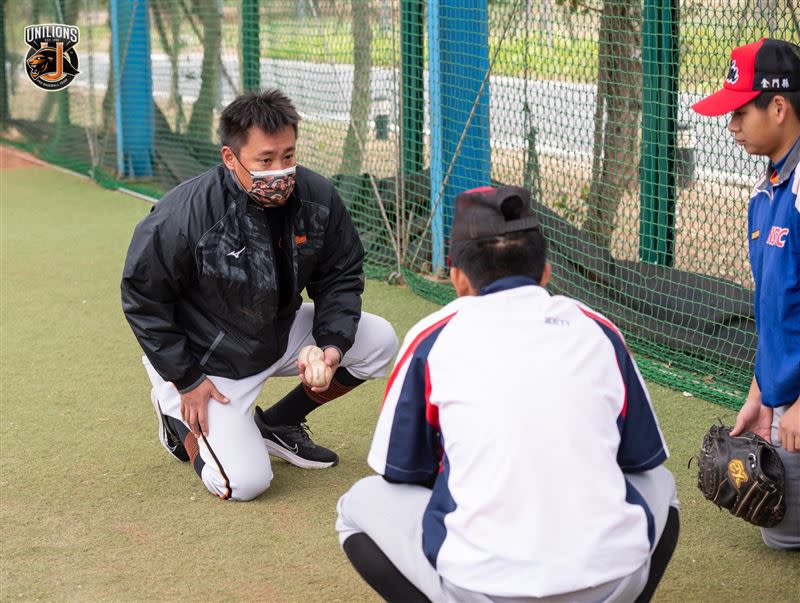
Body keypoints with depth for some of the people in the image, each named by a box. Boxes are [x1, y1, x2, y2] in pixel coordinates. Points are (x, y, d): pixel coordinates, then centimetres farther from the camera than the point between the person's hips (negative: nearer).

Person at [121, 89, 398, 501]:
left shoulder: (317, 197, -15)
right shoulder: (182, 215, -29)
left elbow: (340, 277, 0)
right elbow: (143, 297, -17)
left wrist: (333, 344, -16)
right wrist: (185, 378, -15)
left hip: (279, 335, 6)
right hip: (206, 359, -6)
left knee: (379, 341, -6)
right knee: (245, 483, -16)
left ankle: (278, 425, 10)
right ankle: (180, 417, 15)